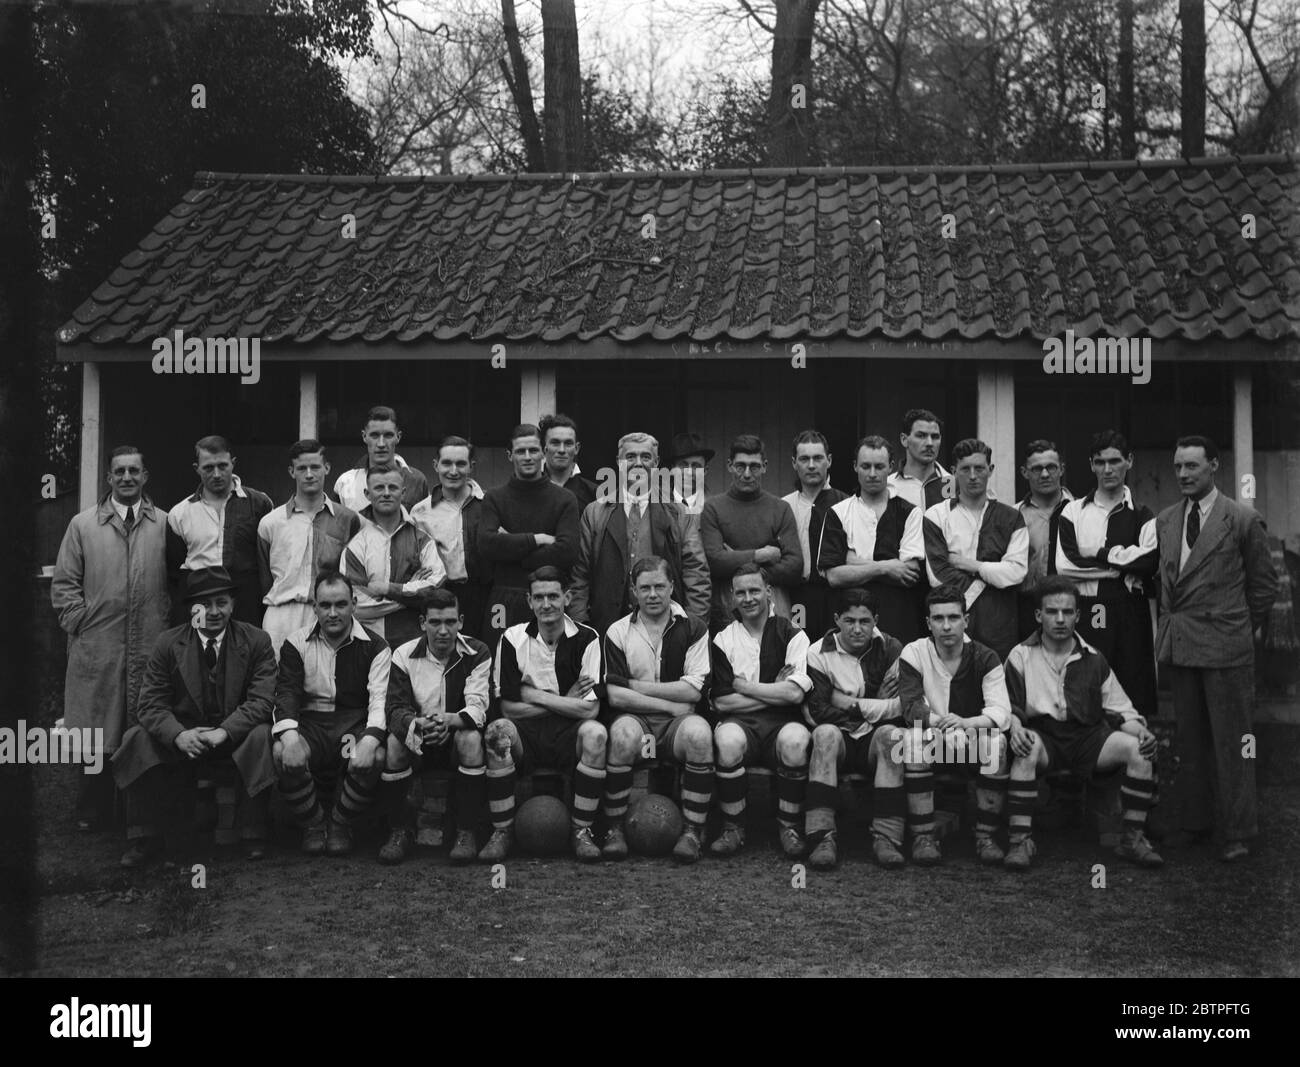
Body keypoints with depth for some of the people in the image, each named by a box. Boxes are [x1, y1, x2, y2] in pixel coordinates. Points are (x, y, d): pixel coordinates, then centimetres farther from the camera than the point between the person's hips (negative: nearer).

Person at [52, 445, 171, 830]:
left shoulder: (165, 523, 6)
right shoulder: (82, 524, 7)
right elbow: (63, 584, 7)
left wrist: (165, 619, -1)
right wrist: (82, 624, -2)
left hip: (151, 648, 0)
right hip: (96, 650, 0)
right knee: (96, 730, 5)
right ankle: (91, 812, 18)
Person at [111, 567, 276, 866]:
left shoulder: (256, 641, -3)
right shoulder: (168, 644, 0)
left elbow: (262, 700, -13)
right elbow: (150, 704, -6)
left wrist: (224, 732, -29)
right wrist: (179, 735, -27)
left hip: (235, 737, -1)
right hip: (183, 738, 2)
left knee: (261, 736, -32)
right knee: (138, 738, -24)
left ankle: (254, 837, -17)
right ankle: (144, 839, -11)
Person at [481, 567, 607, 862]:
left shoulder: (585, 638, -3)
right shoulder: (513, 639, 0)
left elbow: (590, 709, -10)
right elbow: (508, 707, -4)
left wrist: (536, 696, -10)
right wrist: (565, 701, -9)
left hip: (569, 733, 0)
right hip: (527, 731, 1)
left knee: (595, 733, -32)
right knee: (498, 731, -31)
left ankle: (581, 830, -14)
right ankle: (502, 830, -14)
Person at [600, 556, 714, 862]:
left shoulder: (693, 629, 5)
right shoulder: (618, 632, 6)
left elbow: (693, 691, -5)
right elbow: (615, 696, -4)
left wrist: (635, 685, -5)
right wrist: (671, 705, -8)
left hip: (678, 722, 0)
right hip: (635, 719, 0)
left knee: (698, 731, -33)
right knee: (623, 732, -35)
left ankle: (693, 831, -20)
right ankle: (614, 829, -17)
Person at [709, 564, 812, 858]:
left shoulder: (792, 635, 7)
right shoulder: (723, 640, 10)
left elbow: (795, 693, -7)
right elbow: (721, 702, -1)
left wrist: (743, 685, -4)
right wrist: (775, 692, -3)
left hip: (782, 722, 0)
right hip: (740, 722, 1)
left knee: (794, 739, -34)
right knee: (727, 739, -34)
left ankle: (789, 827, -14)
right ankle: (733, 828, -15)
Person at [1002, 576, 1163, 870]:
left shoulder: (1093, 660, 11)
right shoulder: (1022, 655, 4)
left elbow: (1120, 709, 13)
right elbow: (1006, 705, 0)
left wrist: (1141, 731, -8)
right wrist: (1015, 726, -22)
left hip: (1086, 737, 3)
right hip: (1041, 735, -3)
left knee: (1138, 749, -22)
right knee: (1026, 751, -37)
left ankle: (1133, 838, -10)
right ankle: (1020, 840, -31)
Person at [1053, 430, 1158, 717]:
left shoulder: (1142, 516, 7)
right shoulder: (1073, 511, 10)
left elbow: (1150, 559, -11)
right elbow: (1064, 565, -3)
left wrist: (1101, 555, -7)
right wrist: (1122, 565, -5)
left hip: (1129, 618, -1)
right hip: (1084, 615, 1)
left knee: (1133, 693, -1)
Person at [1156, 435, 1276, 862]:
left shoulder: (1243, 520, -5)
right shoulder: (1164, 521, 9)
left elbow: (1265, 583, 2)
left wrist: (1242, 627, 5)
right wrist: (1170, 622, 8)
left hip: (1224, 644, -5)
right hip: (1178, 644, 5)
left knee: (1231, 741, 1)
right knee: (1190, 741, 12)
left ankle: (1238, 832, 10)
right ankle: (1195, 823, 23)